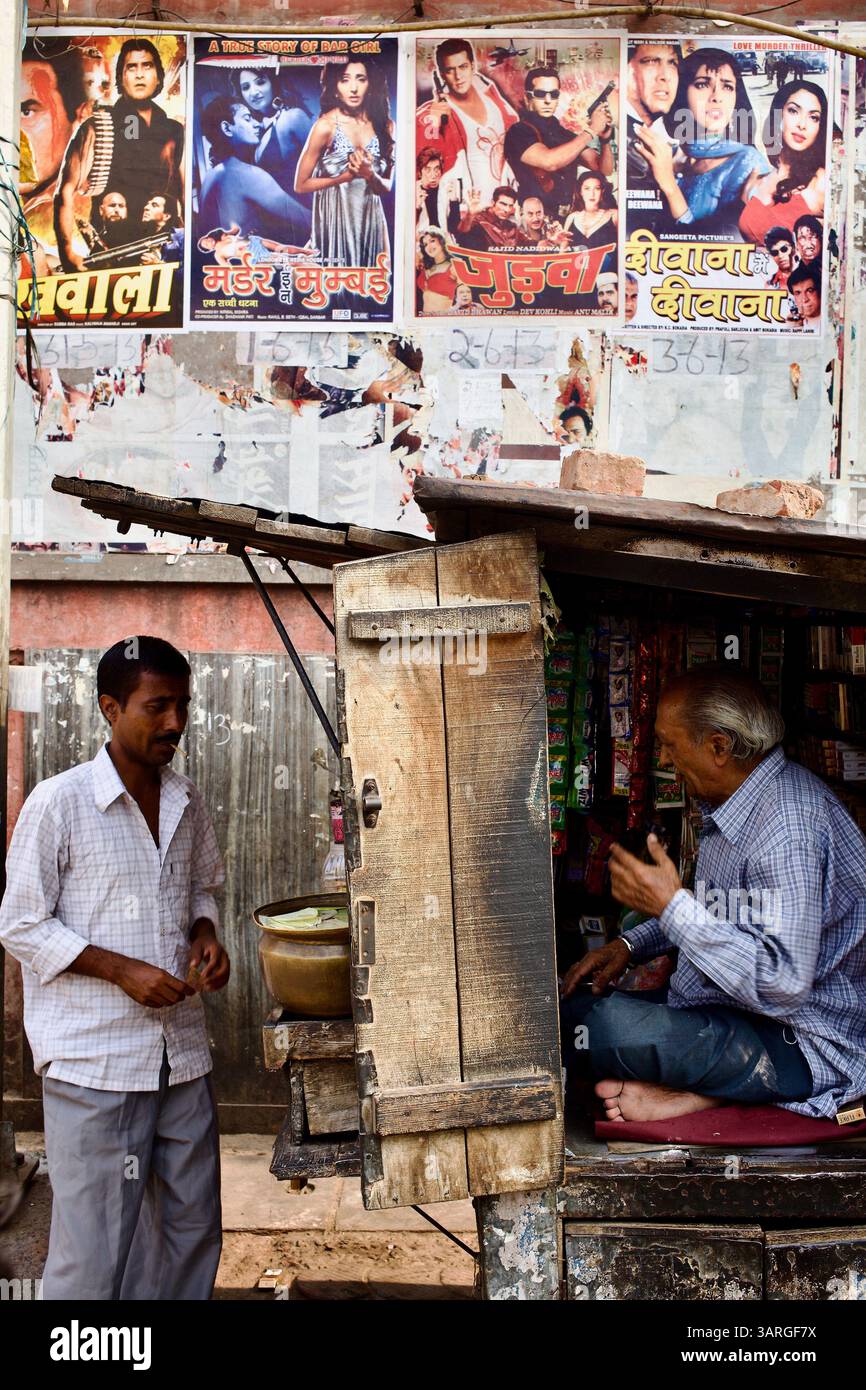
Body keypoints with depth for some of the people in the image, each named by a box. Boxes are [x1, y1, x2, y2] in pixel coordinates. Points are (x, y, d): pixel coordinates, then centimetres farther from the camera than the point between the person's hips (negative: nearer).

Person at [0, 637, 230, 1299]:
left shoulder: (187, 802, 7)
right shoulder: (59, 802, -10)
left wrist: (205, 935, 0)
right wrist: (123, 970, -17)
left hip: (182, 1051, 6)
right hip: (94, 1059, -6)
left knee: (192, 1231, 15)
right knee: (94, 1251, 2)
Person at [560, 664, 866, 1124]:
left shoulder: (788, 827, -26)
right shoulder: (730, 801, 7)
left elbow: (784, 983, -31)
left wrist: (671, 906, -28)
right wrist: (629, 944, 9)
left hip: (801, 1047, -10)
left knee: (605, 1025, -31)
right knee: (569, 1003, 4)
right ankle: (699, 1088, -7)